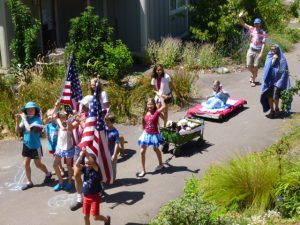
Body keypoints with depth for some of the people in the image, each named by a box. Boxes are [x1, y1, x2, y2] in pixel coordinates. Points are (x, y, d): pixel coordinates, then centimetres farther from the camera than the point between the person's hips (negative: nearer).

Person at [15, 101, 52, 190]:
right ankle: (29, 182, 23)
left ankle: (48, 174, 37)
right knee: (26, 164, 9)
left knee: (38, 164, 10)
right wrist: (17, 121, -19)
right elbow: (17, 131, -4)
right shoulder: (25, 118, -5)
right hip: (26, 145, 5)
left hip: (35, 146, -5)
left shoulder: (37, 119, -21)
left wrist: (24, 119, -29)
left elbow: (30, 129, -37)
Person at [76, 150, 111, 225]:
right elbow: (77, 165, -18)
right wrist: (81, 156, -28)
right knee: (86, 216, 11)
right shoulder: (85, 169, -2)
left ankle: (106, 219, 31)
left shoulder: (96, 169, -14)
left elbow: (93, 162, -35)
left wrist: (87, 154, -40)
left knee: (96, 217, 1)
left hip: (95, 197, -4)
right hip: (86, 196, 5)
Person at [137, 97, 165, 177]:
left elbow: (164, 106, -33)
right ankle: (143, 170, 9)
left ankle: (161, 164, 45)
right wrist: (144, 132, 10)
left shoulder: (156, 112, -16)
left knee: (156, 149, 19)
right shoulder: (145, 113, -3)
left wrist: (160, 96, -27)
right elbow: (144, 124, 8)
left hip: (154, 134, -3)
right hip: (146, 134, 3)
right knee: (142, 152, -1)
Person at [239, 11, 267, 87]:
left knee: (255, 67, 1)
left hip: (258, 52, -3)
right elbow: (244, 24, -10)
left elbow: (263, 43, -9)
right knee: (249, 66, 4)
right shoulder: (251, 29, 0)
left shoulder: (263, 33, -8)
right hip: (250, 50, 3)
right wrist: (240, 18, -28)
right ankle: (253, 74, 35)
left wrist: (261, 53, -16)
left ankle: (253, 81, 15)